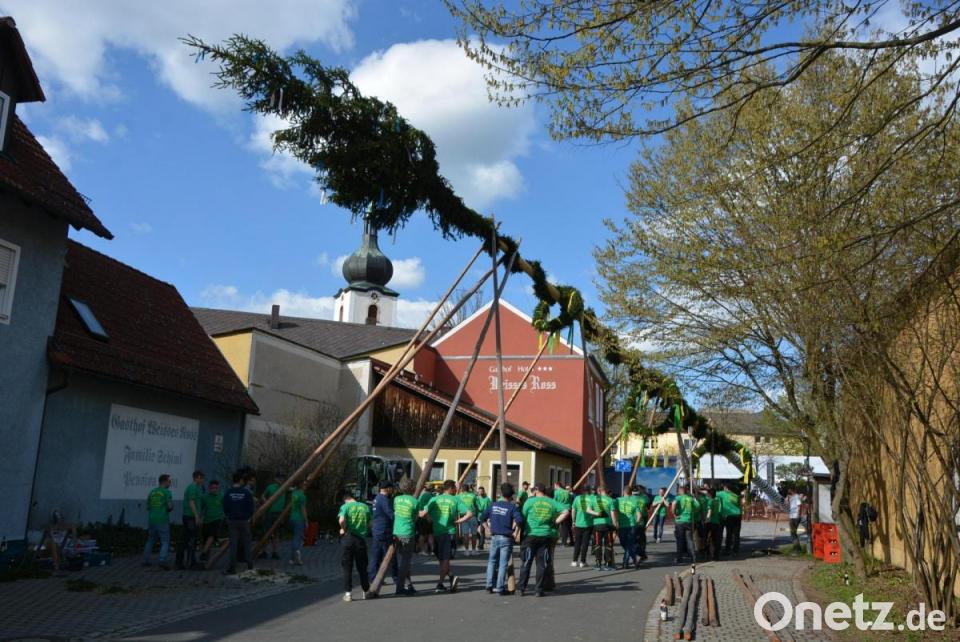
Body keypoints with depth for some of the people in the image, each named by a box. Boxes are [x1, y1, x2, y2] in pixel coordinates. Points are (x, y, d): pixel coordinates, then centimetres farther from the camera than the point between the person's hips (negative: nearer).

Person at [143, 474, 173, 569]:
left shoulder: (151, 492, 11)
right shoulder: (167, 492, -8)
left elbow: (148, 507, 17)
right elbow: (170, 507, -15)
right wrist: (170, 508, 9)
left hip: (152, 520, 6)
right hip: (162, 521, -6)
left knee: (150, 541, 22)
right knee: (165, 542, -4)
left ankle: (146, 560, 22)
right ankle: (162, 560, -21)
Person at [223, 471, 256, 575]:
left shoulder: (228, 493, -3)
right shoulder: (247, 492, -6)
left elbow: (225, 508, -1)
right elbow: (251, 507, -4)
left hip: (232, 521, 1)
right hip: (244, 520, -1)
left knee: (233, 544, 3)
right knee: (247, 543, 10)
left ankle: (232, 568, 0)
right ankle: (250, 565, 13)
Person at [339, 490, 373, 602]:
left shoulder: (345, 506, -3)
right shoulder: (365, 507, 8)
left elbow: (341, 520, -19)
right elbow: (370, 524, 6)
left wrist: (344, 529, -3)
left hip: (348, 538, -2)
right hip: (361, 539, 3)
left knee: (347, 568, 7)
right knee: (362, 567, 13)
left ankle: (348, 593, 6)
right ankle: (366, 591, 21)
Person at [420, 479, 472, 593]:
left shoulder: (434, 499, 2)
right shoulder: (456, 500, -2)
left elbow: (423, 514, -5)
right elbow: (469, 514, -11)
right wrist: (458, 521, -3)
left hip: (436, 532, 2)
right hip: (449, 532, -2)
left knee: (442, 559, 14)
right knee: (445, 559, 5)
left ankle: (452, 576, 1)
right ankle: (440, 584, -1)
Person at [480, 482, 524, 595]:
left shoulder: (493, 505, 3)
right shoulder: (512, 507, -10)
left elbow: (482, 517, 10)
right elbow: (519, 521, -23)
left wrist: (488, 529, 17)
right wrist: (515, 531, -8)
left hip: (494, 537, 4)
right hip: (506, 538, -4)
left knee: (492, 561, 16)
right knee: (503, 563, 2)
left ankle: (489, 586, 17)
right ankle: (500, 588, 4)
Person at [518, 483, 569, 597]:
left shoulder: (530, 501, -3)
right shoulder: (552, 502, 3)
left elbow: (522, 517, 3)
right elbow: (566, 511, -3)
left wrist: (518, 530, 17)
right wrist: (556, 522, 2)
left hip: (531, 535, -1)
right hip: (546, 536, 2)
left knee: (526, 563, 7)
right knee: (542, 564, 7)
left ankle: (522, 588, 9)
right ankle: (539, 590, 8)